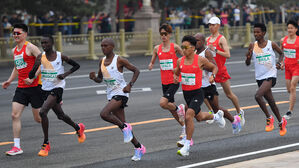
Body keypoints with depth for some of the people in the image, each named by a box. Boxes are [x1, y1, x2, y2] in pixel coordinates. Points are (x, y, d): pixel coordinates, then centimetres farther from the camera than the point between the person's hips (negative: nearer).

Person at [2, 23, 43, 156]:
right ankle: (17, 147, -5)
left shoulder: (30, 47, -10)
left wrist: (32, 77, -23)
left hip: (34, 86, -7)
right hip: (21, 87, 7)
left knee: (38, 118, 1)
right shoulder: (14, 50, 14)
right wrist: (9, 81, 17)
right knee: (15, 115, -6)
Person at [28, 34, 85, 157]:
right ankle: (78, 128, 49)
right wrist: (36, 66, -22)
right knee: (60, 115, 20)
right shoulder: (40, 57, 0)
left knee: (43, 112, -24)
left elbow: (76, 66, 6)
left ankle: (46, 144, -16)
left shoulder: (60, 56, -8)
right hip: (45, 89, 5)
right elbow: (31, 76, -2)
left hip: (57, 88, -5)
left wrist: (66, 74, -10)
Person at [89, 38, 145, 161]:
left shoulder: (119, 60, -10)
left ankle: (125, 128, -7)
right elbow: (100, 79, 18)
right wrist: (94, 78, -5)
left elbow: (136, 71, -4)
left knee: (104, 114, -27)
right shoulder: (102, 61, 9)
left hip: (121, 93, -7)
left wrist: (130, 85, -17)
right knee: (122, 124, 7)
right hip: (111, 95, 7)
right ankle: (139, 148, 18)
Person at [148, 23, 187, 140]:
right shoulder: (157, 48, 6)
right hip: (164, 82, 5)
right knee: (171, 107, 11)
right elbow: (152, 62, 14)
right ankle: (184, 127, 29)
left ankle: (179, 109, 6)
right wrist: (150, 66, -8)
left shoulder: (175, 47, -6)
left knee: (163, 103, -23)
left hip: (174, 81, -5)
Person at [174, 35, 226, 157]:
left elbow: (214, 67, 5)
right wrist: (175, 78, -5)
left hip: (197, 93, -6)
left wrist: (212, 75, -15)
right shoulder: (180, 61, 1)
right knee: (199, 117, 24)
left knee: (188, 116, -25)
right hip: (186, 93, 6)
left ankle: (187, 146, -18)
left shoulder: (201, 60, -11)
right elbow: (176, 73, 18)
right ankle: (216, 116, 57)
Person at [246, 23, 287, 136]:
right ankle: (281, 121, 32)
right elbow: (248, 64, 1)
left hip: (271, 75, -4)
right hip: (260, 77, 4)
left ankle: (269, 118, -9)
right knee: (270, 101, 13)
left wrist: (280, 63, -4)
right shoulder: (253, 46, 0)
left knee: (258, 96, -24)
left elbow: (281, 53, 14)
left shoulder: (271, 44, -5)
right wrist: (248, 57, -20)